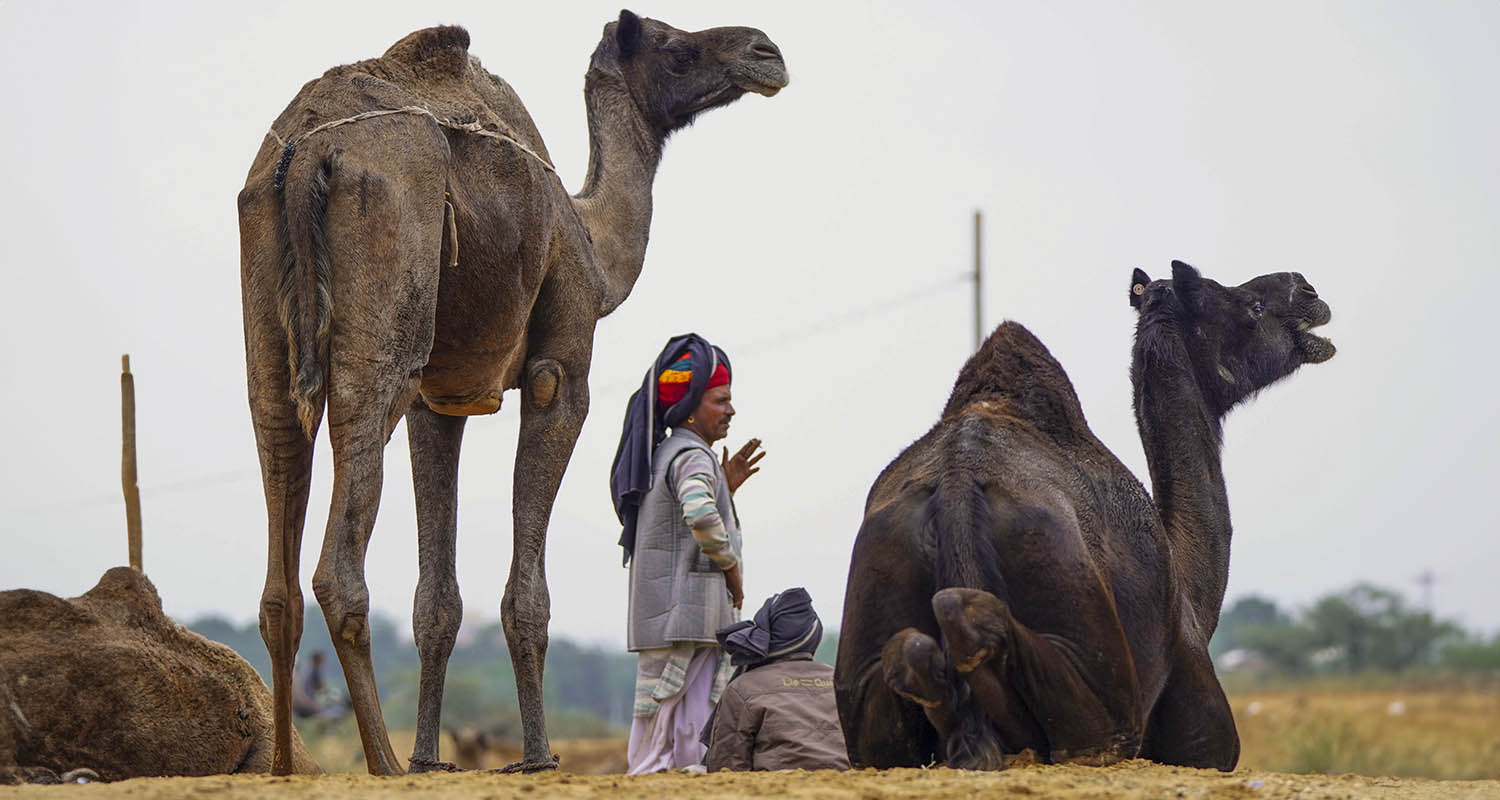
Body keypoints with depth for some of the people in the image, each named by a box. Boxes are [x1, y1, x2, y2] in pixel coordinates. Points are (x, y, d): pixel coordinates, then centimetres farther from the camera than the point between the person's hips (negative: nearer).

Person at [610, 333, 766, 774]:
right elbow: (700, 517, -31)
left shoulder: (661, 455, 20)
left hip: (654, 615, 10)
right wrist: (730, 564, -15)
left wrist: (725, 488, 22)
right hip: (689, 609, -10)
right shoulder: (692, 457, -11)